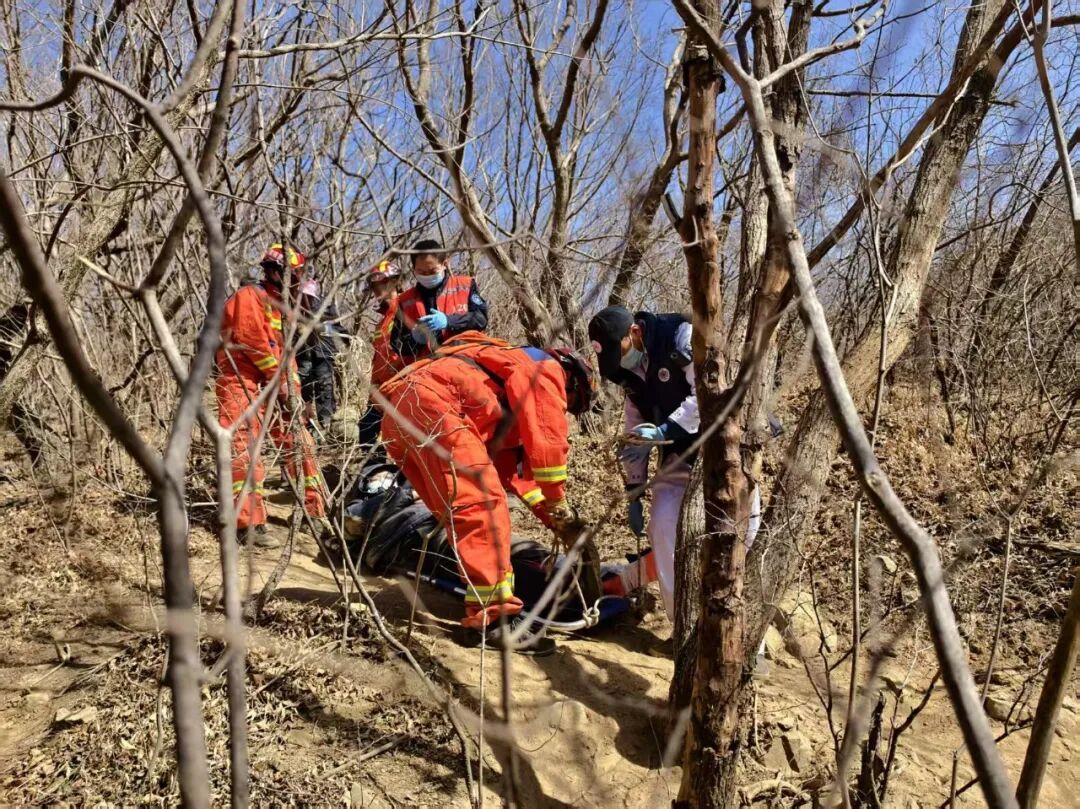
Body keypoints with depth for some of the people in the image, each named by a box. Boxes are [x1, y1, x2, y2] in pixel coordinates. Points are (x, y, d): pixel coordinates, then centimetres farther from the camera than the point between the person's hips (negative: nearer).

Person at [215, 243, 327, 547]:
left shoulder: (280, 303, 18)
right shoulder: (249, 296, -9)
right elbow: (255, 342, -18)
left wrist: (292, 387, 3)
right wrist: (280, 379, -12)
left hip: (273, 384, 9)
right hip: (241, 381, -9)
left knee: (299, 443, 8)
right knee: (244, 451, -12)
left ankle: (318, 510, 15)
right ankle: (250, 523, -13)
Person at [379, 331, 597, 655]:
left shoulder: (518, 386, 35)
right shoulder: (547, 369, 10)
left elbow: (510, 462, 34)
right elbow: (546, 444, -1)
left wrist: (550, 515, 30)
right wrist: (560, 509, 10)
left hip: (400, 414, 10)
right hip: (431, 403, -10)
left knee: (465, 512, 15)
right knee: (482, 505, -12)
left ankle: (481, 605, 21)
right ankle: (494, 618, -12)